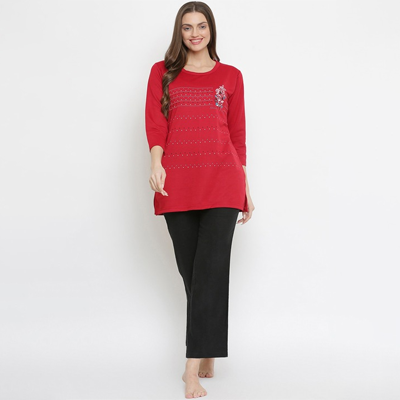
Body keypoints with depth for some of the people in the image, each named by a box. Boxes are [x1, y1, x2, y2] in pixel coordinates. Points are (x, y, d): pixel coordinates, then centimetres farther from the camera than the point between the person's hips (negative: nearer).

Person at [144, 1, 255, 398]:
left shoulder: (231, 76, 13)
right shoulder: (162, 72, 13)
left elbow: (237, 133, 13)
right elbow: (154, 123, 1)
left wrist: (246, 187, 11)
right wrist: (156, 163, -18)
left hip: (221, 181, -1)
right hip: (177, 185, 1)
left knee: (210, 270, -11)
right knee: (190, 271, 6)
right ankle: (207, 354, 23)